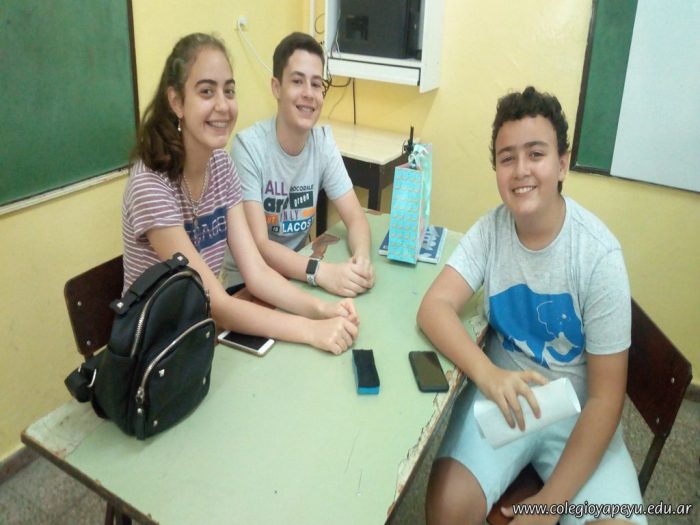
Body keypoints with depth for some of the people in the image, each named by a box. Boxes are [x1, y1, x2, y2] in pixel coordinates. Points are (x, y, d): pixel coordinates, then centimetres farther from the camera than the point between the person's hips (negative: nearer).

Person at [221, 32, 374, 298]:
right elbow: (258, 245, -24)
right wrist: (321, 272, -38)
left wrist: (361, 259, -26)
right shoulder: (248, 146, -19)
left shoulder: (323, 142, -5)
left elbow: (356, 218, -4)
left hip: (297, 274, 5)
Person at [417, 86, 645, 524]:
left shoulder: (599, 256, -17)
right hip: (502, 393, 1)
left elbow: (605, 398, -15)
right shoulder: (492, 229, -8)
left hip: (576, 413, -1)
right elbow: (434, 307, -17)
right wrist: (487, 373, -37)